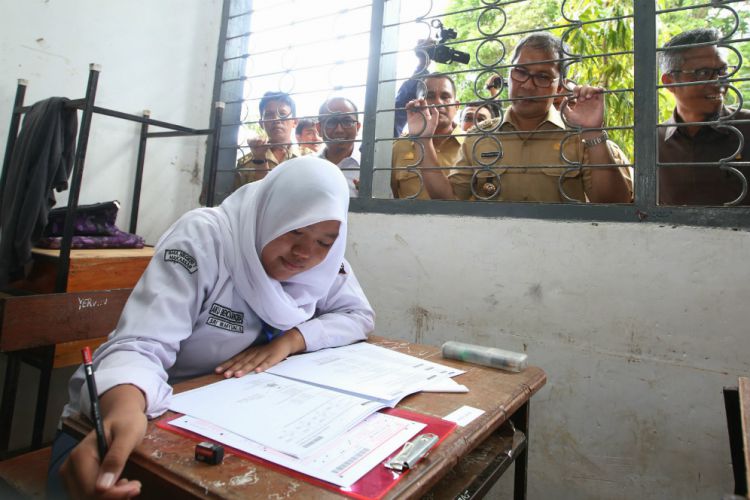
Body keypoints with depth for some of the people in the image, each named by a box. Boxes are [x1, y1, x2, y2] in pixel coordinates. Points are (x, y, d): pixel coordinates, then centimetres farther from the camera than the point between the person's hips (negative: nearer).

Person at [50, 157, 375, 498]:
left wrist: (290, 340, -19)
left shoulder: (322, 260, -7)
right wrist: (125, 410, -49)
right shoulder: (202, 238, -22)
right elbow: (141, 345, -27)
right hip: (145, 414, -2)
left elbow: (359, 315, -3)